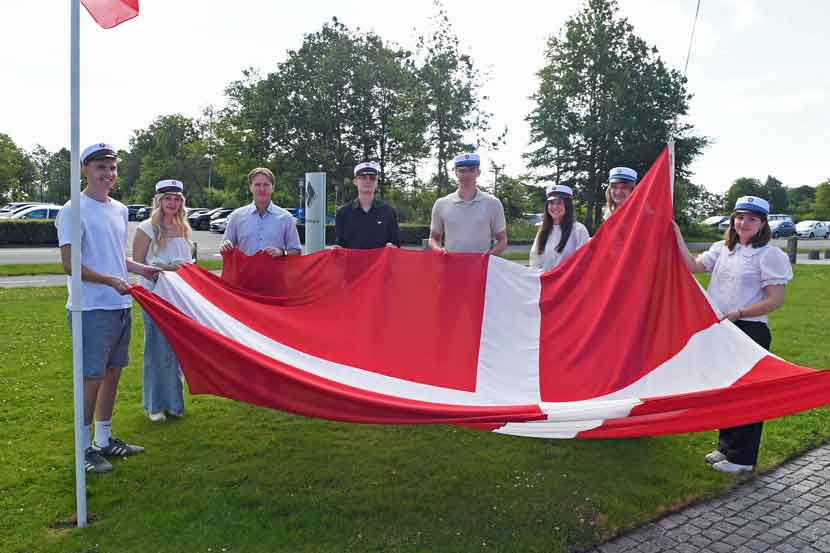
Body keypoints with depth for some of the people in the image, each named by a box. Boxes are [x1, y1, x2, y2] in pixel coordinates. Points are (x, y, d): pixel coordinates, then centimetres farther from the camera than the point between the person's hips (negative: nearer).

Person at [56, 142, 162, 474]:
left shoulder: (119, 210, 14)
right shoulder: (73, 210, -9)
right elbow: (70, 265, -15)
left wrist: (141, 269, 6)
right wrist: (111, 281, -25)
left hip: (121, 307, 8)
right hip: (91, 310, -8)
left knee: (113, 374, 14)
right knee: (92, 378, -2)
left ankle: (104, 440, 27)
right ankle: (84, 448, 11)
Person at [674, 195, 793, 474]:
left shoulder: (770, 255, -9)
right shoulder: (722, 248, 10)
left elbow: (775, 300, -13)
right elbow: (693, 266, -3)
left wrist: (737, 313, -18)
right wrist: (677, 235, -9)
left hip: (750, 331, -7)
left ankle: (742, 458, 14)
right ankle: (726, 447, 32)